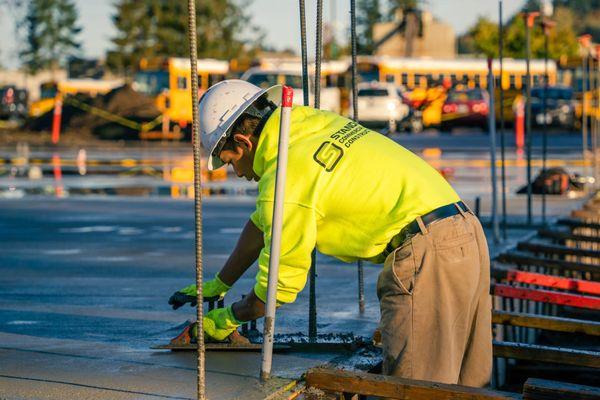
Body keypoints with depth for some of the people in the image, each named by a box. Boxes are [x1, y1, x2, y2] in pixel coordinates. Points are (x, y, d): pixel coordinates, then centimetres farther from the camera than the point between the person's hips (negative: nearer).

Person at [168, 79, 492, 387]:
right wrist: (217, 285, 33)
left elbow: (280, 286, -1)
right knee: (464, 386, 13)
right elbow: (263, 223, 28)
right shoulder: (315, 123, 17)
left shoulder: (283, 182, -11)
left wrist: (227, 319, 17)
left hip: (426, 251, -10)